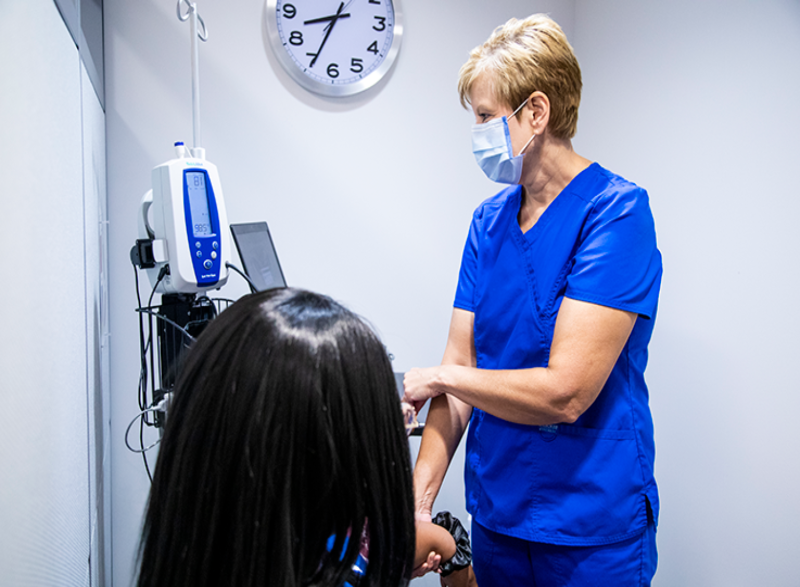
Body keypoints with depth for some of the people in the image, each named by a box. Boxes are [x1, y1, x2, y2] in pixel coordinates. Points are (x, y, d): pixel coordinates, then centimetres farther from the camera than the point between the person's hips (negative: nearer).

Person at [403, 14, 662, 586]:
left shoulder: (614, 213, -18)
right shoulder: (489, 221, 3)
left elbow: (564, 393, -25)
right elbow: (460, 366, 0)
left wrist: (437, 377, -11)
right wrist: (418, 501, -9)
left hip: (591, 527, -6)